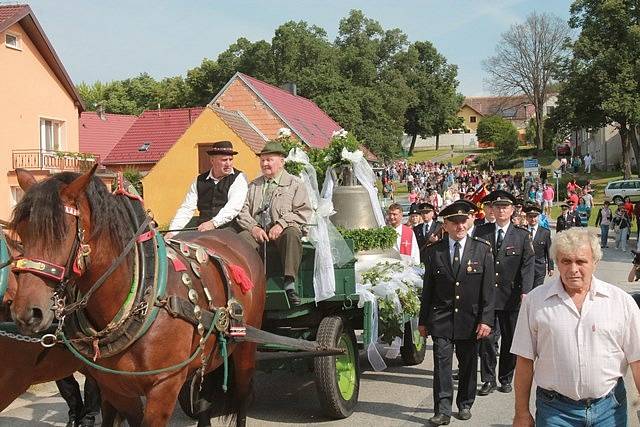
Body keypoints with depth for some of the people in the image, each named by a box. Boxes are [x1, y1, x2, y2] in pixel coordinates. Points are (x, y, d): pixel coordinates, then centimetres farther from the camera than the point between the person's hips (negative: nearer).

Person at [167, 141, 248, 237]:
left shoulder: (239, 178, 2)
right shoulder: (199, 181, 14)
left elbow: (233, 207, -14)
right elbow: (186, 209, 8)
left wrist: (214, 223, -28)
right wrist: (172, 232, -6)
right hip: (201, 229, 3)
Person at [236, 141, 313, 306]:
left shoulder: (295, 184, 12)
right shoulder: (253, 186, 25)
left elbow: (303, 212, 0)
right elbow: (243, 211, 14)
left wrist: (281, 224, -15)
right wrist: (253, 227, -7)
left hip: (282, 231, -3)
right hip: (256, 231, 3)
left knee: (292, 234, -37)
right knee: (240, 239, -29)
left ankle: (289, 284, -41)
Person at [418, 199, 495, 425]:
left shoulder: (482, 250, -1)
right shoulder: (434, 251, 1)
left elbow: (488, 288, -2)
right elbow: (427, 289, 6)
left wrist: (486, 320, -8)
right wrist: (423, 320, 6)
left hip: (470, 320, 0)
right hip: (441, 320, 0)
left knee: (468, 365, 11)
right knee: (442, 364, -5)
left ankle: (465, 404, 28)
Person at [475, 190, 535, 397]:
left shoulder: (522, 236, 1)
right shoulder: (481, 232, 3)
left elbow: (527, 265, -4)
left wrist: (525, 292, -15)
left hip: (511, 297, 0)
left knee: (510, 340, 9)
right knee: (486, 338, 0)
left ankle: (506, 379, 23)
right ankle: (488, 379, 11)